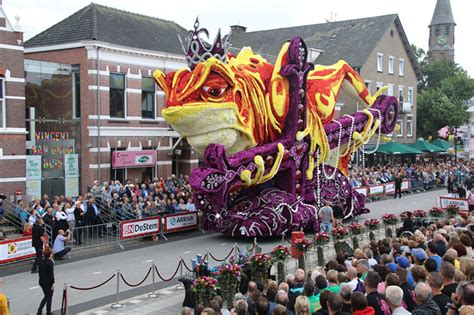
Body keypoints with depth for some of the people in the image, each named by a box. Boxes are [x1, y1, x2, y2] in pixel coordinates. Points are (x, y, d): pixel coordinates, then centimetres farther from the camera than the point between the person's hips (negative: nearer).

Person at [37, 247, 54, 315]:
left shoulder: (41, 262, 3)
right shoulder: (50, 263, -19)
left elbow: (40, 272, 10)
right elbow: (51, 274, -20)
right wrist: (53, 283, -15)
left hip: (42, 282, 7)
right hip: (48, 283, -7)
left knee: (46, 296, 21)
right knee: (49, 297, 7)